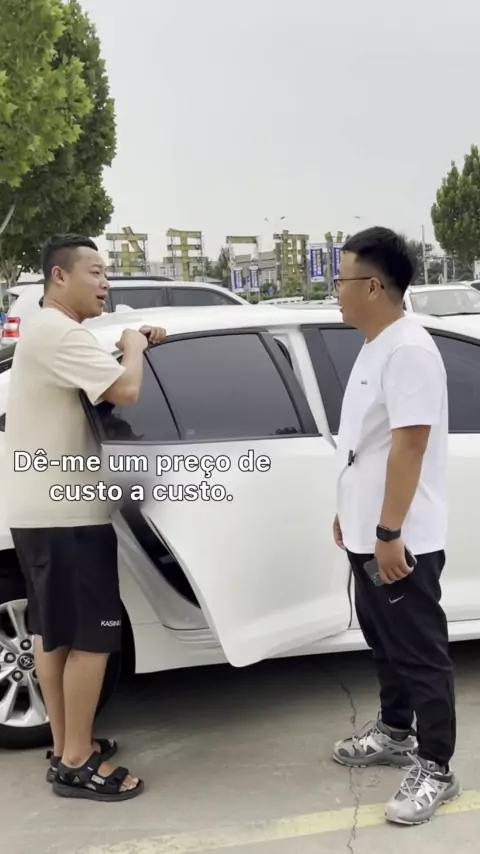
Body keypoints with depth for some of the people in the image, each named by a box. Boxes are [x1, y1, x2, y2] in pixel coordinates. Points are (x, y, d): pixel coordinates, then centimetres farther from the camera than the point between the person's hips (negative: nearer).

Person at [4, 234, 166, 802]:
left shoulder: (47, 331, 17)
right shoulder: (59, 333, -18)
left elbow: (98, 391, 24)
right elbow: (124, 391, -26)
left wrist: (133, 350, 9)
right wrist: (133, 349, -6)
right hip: (66, 513, -11)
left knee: (53, 634, 15)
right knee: (92, 638, -3)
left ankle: (65, 748, 26)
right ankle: (76, 763, 6)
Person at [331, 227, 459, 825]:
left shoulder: (408, 349, -20)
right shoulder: (373, 347, 12)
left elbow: (409, 445, -24)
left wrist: (389, 533, -25)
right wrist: (348, 513, 21)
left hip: (402, 541, -10)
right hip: (368, 534, 10)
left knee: (420, 653, 1)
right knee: (385, 643, 21)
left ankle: (435, 770, 12)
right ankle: (395, 733, 38)